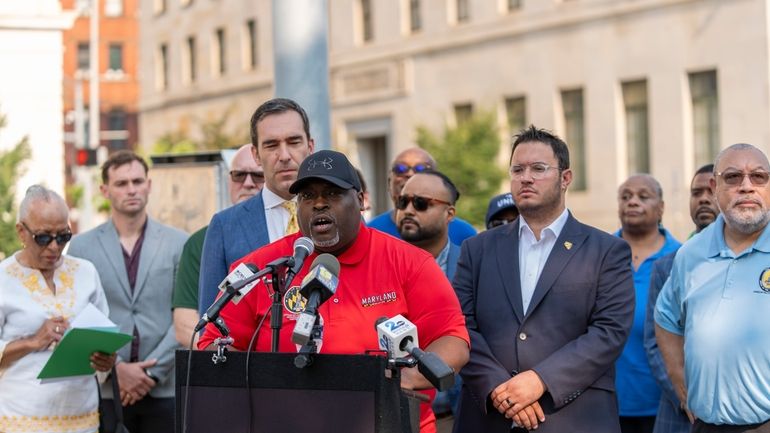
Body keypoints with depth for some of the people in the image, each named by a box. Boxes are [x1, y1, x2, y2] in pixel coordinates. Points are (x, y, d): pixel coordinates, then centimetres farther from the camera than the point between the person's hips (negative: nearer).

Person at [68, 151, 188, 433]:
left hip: (164, 388, 0)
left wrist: (152, 372, -8)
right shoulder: (82, 246, 7)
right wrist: (118, 368, -9)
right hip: (104, 390, 0)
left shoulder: (179, 244, 6)